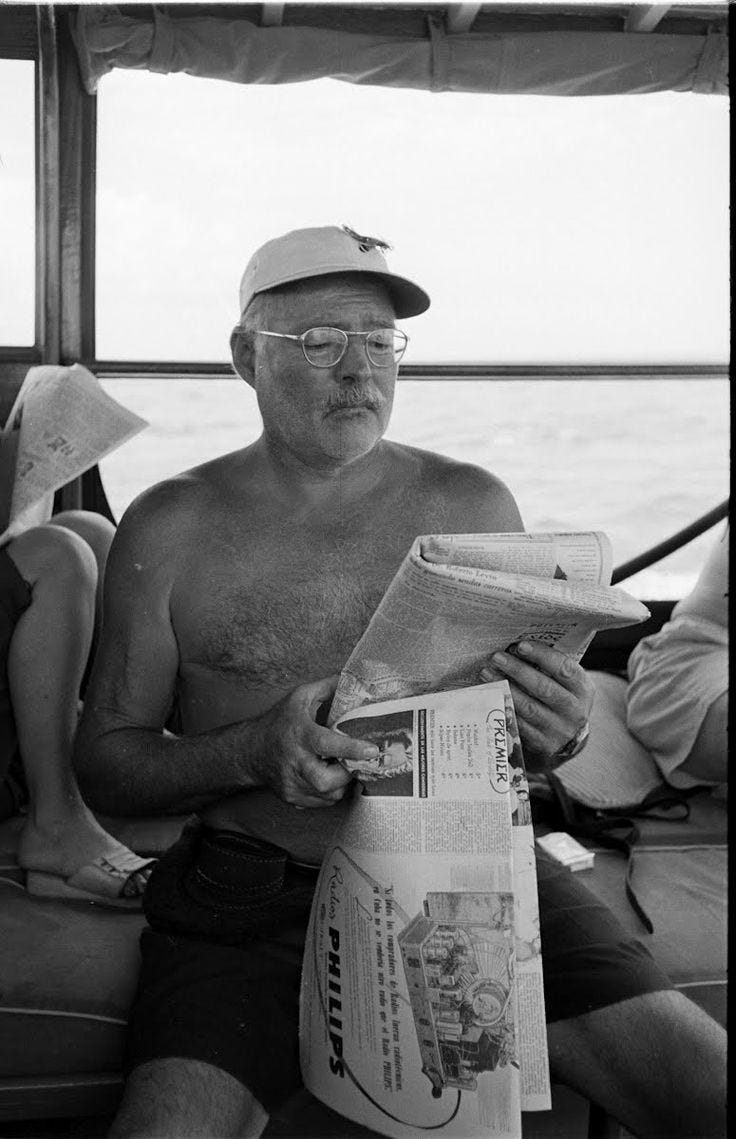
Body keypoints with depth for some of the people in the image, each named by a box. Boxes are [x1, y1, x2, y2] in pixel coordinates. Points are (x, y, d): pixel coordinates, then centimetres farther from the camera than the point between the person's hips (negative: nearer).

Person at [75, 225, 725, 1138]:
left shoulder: (473, 506, 7)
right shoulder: (168, 530, 1)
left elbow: (528, 717, 16)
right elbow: (104, 763, 3)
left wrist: (558, 733, -9)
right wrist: (256, 751, -15)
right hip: (252, 893, -1)